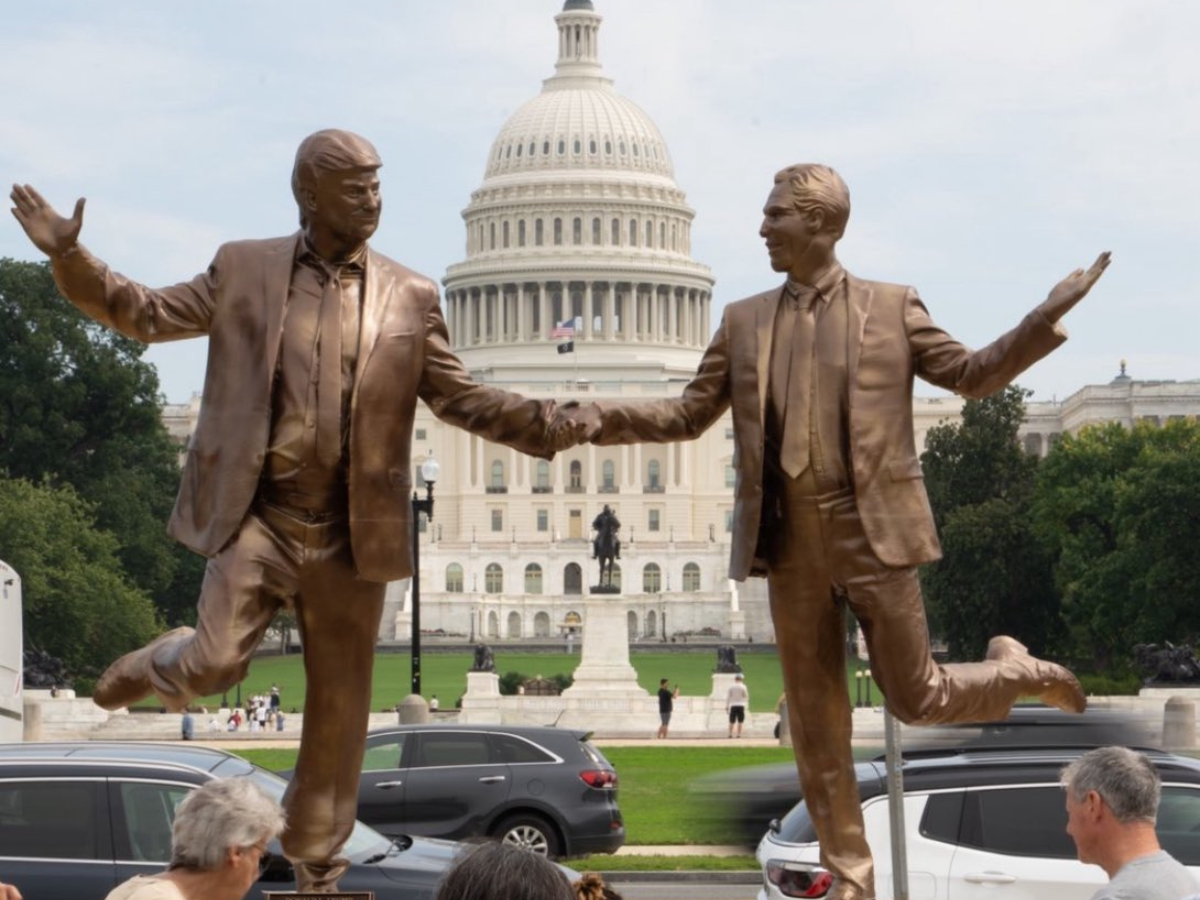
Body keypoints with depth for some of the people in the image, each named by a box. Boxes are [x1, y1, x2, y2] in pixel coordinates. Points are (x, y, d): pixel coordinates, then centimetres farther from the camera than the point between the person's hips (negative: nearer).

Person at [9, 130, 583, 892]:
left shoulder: (410, 297, 5)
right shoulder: (245, 269, 3)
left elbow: (461, 397, 6)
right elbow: (151, 315, 8)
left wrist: (551, 425, -9)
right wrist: (72, 259, -6)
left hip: (351, 534, 2)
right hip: (258, 516, -2)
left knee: (340, 706, 8)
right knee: (215, 664, -17)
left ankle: (318, 871, 24)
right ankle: (158, 665, 22)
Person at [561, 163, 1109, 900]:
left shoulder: (893, 307, 3)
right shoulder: (745, 321, 10)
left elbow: (968, 375, 8)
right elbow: (690, 414, 13)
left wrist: (1044, 320, -4)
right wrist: (606, 418, -2)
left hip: (874, 534, -3)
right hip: (791, 543, 3)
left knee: (915, 697, 0)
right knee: (816, 718, 6)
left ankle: (1012, 671, 32)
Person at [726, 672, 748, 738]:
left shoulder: (731, 686, 1)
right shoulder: (743, 686, -5)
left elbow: (728, 697, 2)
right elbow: (746, 696, -2)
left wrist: (727, 706, 6)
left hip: (733, 706, 2)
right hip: (741, 705, -2)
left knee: (732, 721, 7)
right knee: (740, 721, 2)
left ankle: (730, 734, 2)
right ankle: (739, 734, -3)